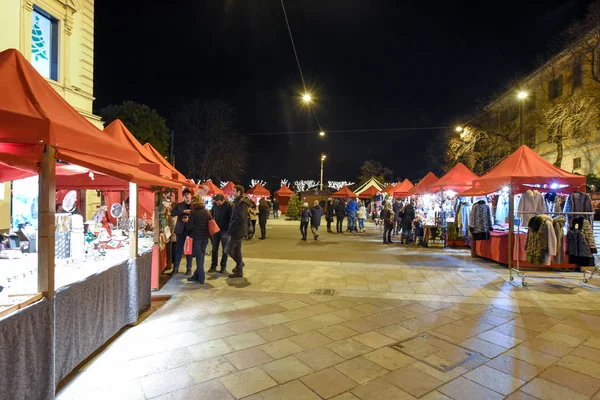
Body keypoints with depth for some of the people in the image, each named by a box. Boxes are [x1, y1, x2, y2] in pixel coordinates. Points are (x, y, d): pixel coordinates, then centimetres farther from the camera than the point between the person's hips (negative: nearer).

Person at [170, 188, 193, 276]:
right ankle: (175, 268, 14)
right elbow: (172, 213, -7)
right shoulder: (179, 205, 6)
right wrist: (183, 211, -18)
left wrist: (189, 220, -20)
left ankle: (189, 268, 17)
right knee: (178, 249, 5)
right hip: (180, 230, 1)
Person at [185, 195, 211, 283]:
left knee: (199, 256, 1)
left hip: (196, 237, -5)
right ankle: (197, 275, 24)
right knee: (201, 256, 14)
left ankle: (201, 278, 4)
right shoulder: (207, 212, 4)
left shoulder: (193, 213, -12)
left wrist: (188, 233, 7)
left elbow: (189, 226, -11)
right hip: (205, 237, 5)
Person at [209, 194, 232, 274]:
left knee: (225, 250, 5)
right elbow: (212, 215, 14)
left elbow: (231, 218, -12)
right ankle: (213, 266, 21)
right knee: (214, 249, 10)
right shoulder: (215, 205, 1)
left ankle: (223, 266, 14)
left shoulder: (229, 206, -13)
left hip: (225, 230, -4)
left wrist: (228, 229, -17)